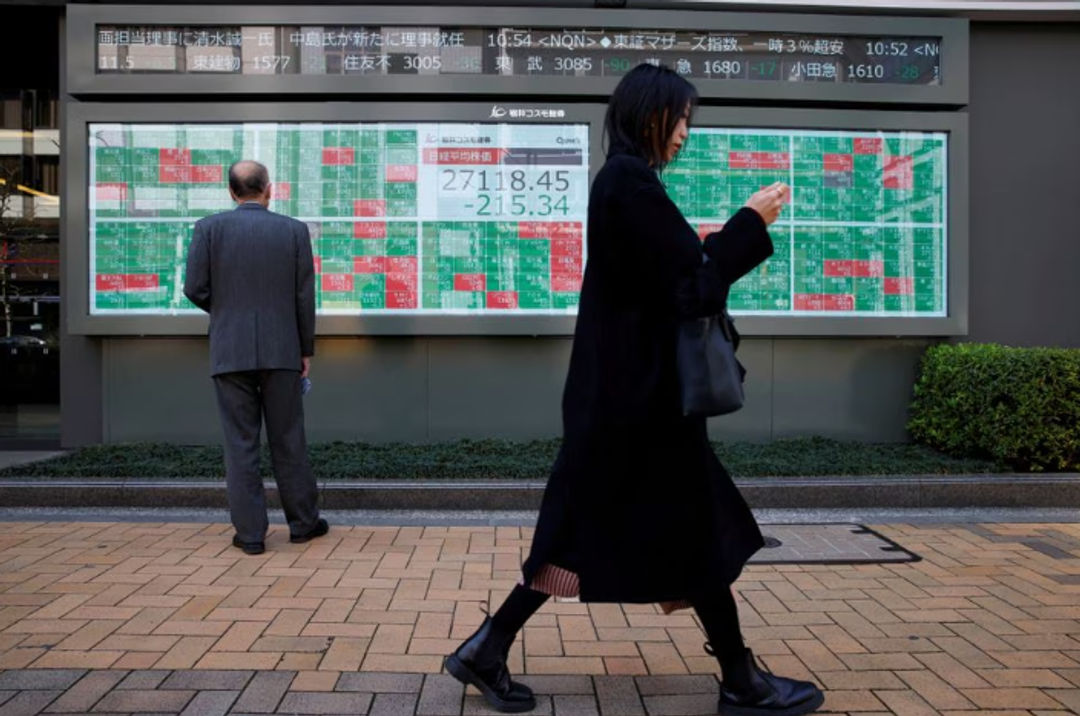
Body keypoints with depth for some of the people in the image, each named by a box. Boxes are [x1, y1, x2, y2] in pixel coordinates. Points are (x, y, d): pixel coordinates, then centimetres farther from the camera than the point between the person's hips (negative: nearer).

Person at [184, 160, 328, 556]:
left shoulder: (209, 227, -1)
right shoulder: (294, 230, 0)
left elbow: (195, 288, -3)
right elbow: (305, 296, -1)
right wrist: (307, 348, 9)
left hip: (230, 352, 0)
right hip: (280, 350, 1)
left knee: (240, 442, 4)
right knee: (287, 438, 10)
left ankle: (250, 533, 7)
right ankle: (302, 521, 19)